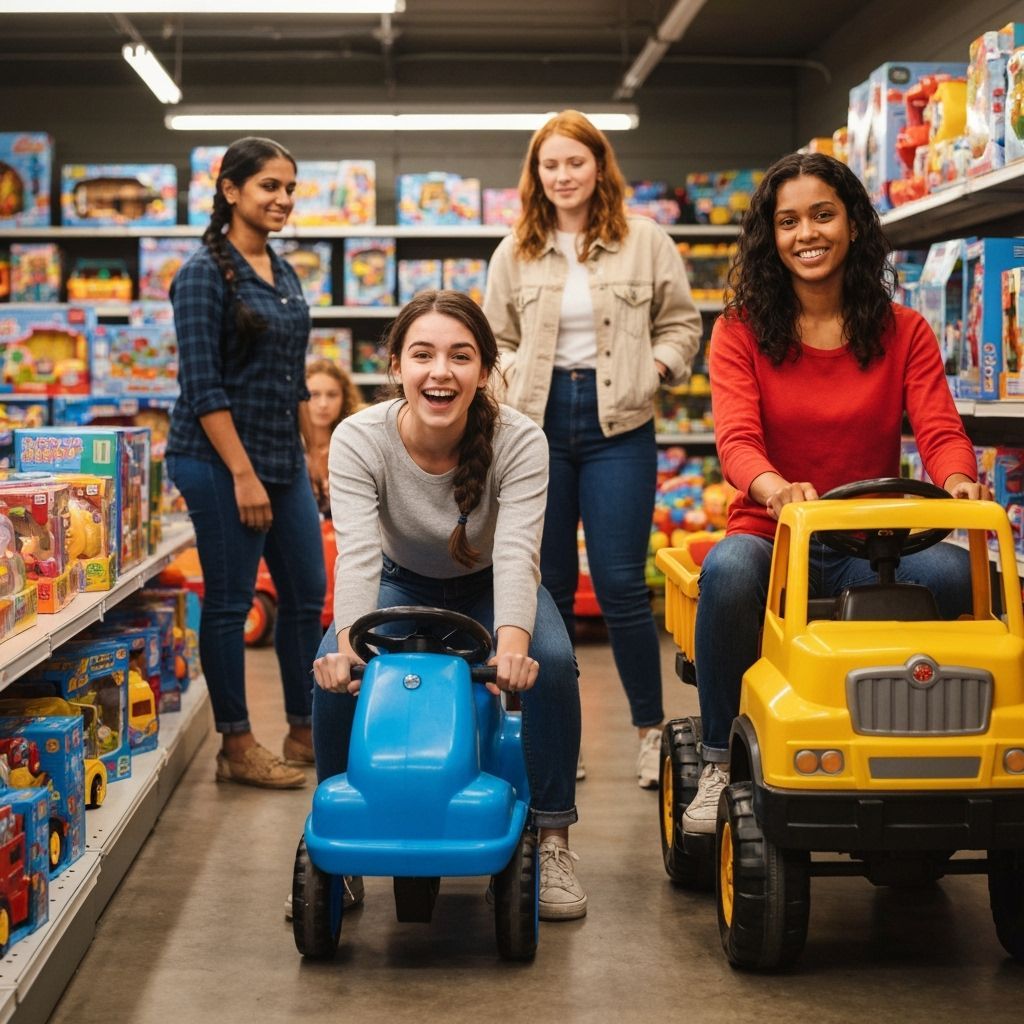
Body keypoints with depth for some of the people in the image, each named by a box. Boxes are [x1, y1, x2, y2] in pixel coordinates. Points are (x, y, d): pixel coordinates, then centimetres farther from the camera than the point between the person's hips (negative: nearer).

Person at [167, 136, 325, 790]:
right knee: (230, 603, 0)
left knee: (307, 595, 10)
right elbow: (204, 386, -16)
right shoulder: (206, 274, -11)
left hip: (285, 461, 8)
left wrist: (310, 457, 15)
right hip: (221, 460, -8)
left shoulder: (285, 276, 13)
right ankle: (237, 748, 9)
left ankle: (305, 734, 22)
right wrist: (244, 474, -19)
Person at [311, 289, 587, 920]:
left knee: (551, 661, -30)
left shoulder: (520, 442, -27)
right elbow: (358, 553, -36)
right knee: (334, 673, -27)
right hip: (403, 585, 1)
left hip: (489, 589, 0)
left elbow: (517, 554, -38)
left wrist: (511, 642, -57)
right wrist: (349, 641, -55)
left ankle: (551, 841, -13)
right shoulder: (359, 440, -25)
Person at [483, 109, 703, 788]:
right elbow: (498, 339, 16)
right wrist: (510, 382, -2)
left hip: (617, 424, -2)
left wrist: (653, 369, -6)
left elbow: (680, 323, 10)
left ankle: (652, 728, 8)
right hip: (538, 421, 3)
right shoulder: (516, 253, 9)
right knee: (547, 585, 7)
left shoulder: (646, 242, 3)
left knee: (620, 583, -6)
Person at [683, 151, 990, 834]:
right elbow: (736, 437, -13)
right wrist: (776, 489, -38)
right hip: (773, 538, -1)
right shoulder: (741, 331, 2)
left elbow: (940, 430, -6)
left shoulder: (904, 332, 8)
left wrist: (960, 480, -32)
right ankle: (721, 764, -17)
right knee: (728, 569, -36)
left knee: (954, 572, -31)